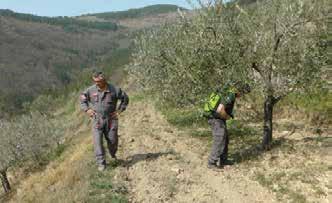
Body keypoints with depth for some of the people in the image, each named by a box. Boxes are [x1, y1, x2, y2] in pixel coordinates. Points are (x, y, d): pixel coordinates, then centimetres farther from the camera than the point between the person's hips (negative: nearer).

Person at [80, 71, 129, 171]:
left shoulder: (114, 90, -7)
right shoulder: (91, 90, -3)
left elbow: (125, 98, 7)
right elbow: (82, 98, 14)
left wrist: (119, 110, 2)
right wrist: (87, 109, 3)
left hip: (111, 119, 0)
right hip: (97, 119, 0)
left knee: (112, 140, 6)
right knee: (97, 141, -8)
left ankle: (113, 155, 38)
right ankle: (101, 163, 0)